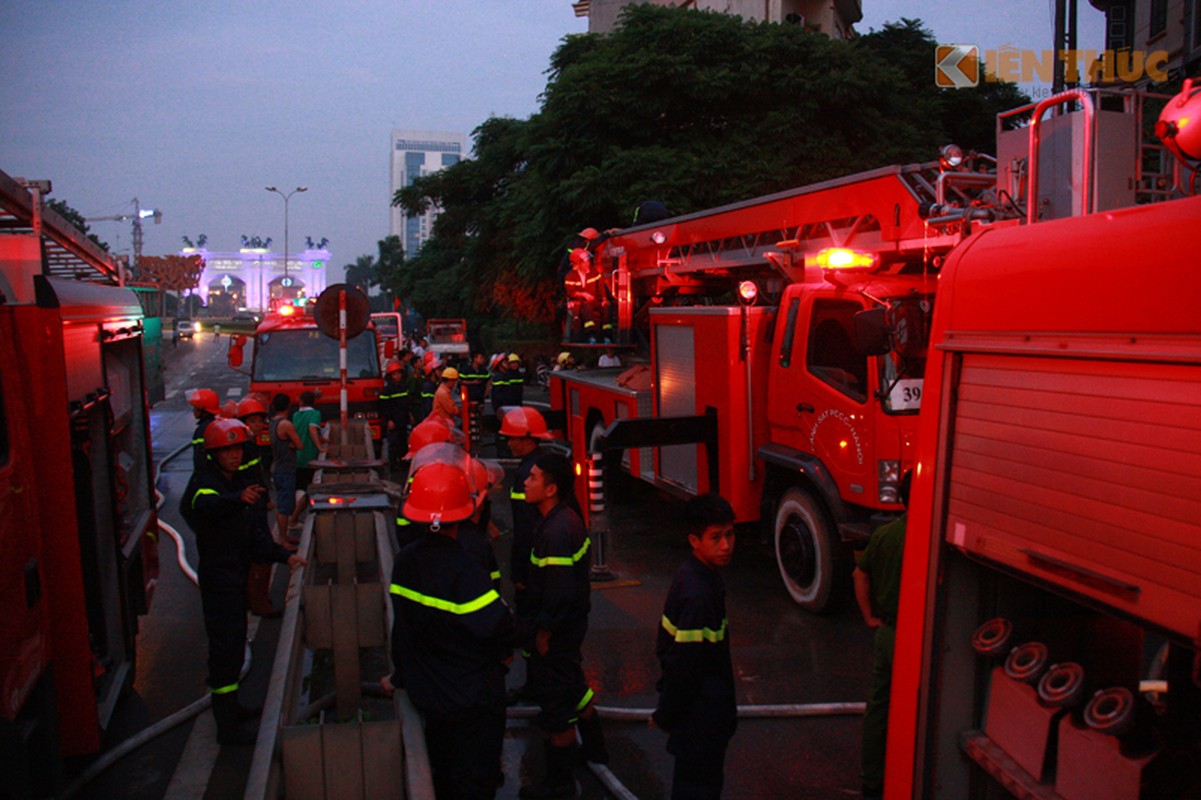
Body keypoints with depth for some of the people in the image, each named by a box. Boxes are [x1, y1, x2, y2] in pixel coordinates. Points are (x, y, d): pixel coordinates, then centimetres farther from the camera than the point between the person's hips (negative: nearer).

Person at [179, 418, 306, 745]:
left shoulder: (237, 483, 11)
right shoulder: (205, 481, -16)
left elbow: (251, 533, 16)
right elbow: (202, 504, -43)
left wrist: (283, 556, 8)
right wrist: (238, 498, -62)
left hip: (236, 576, 9)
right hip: (218, 578, -9)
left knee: (234, 645, 20)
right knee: (226, 648, -4)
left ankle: (229, 706, 37)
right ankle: (227, 727, 6)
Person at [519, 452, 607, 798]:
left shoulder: (556, 532, -29)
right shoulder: (567, 516, 2)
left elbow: (558, 591, -28)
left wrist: (544, 632, -17)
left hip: (558, 629, -10)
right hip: (572, 621, 10)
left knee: (556, 704, 5)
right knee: (573, 685, 27)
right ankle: (594, 748, 46)